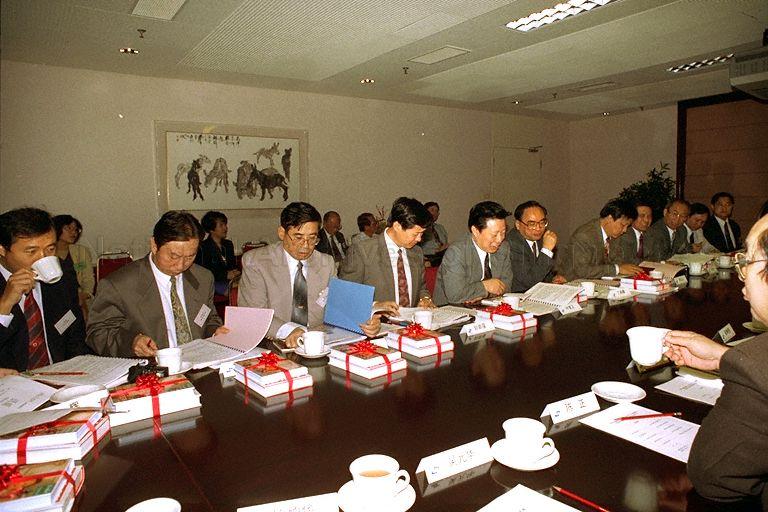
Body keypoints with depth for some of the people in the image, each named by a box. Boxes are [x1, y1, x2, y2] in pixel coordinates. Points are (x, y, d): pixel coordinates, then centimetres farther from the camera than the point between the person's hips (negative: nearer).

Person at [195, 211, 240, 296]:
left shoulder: (228, 244, 19)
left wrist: (235, 273, 2)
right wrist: (225, 275, -14)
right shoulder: (203, 248, -4)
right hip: (213, 282, -6)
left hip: (231, 280, 6)